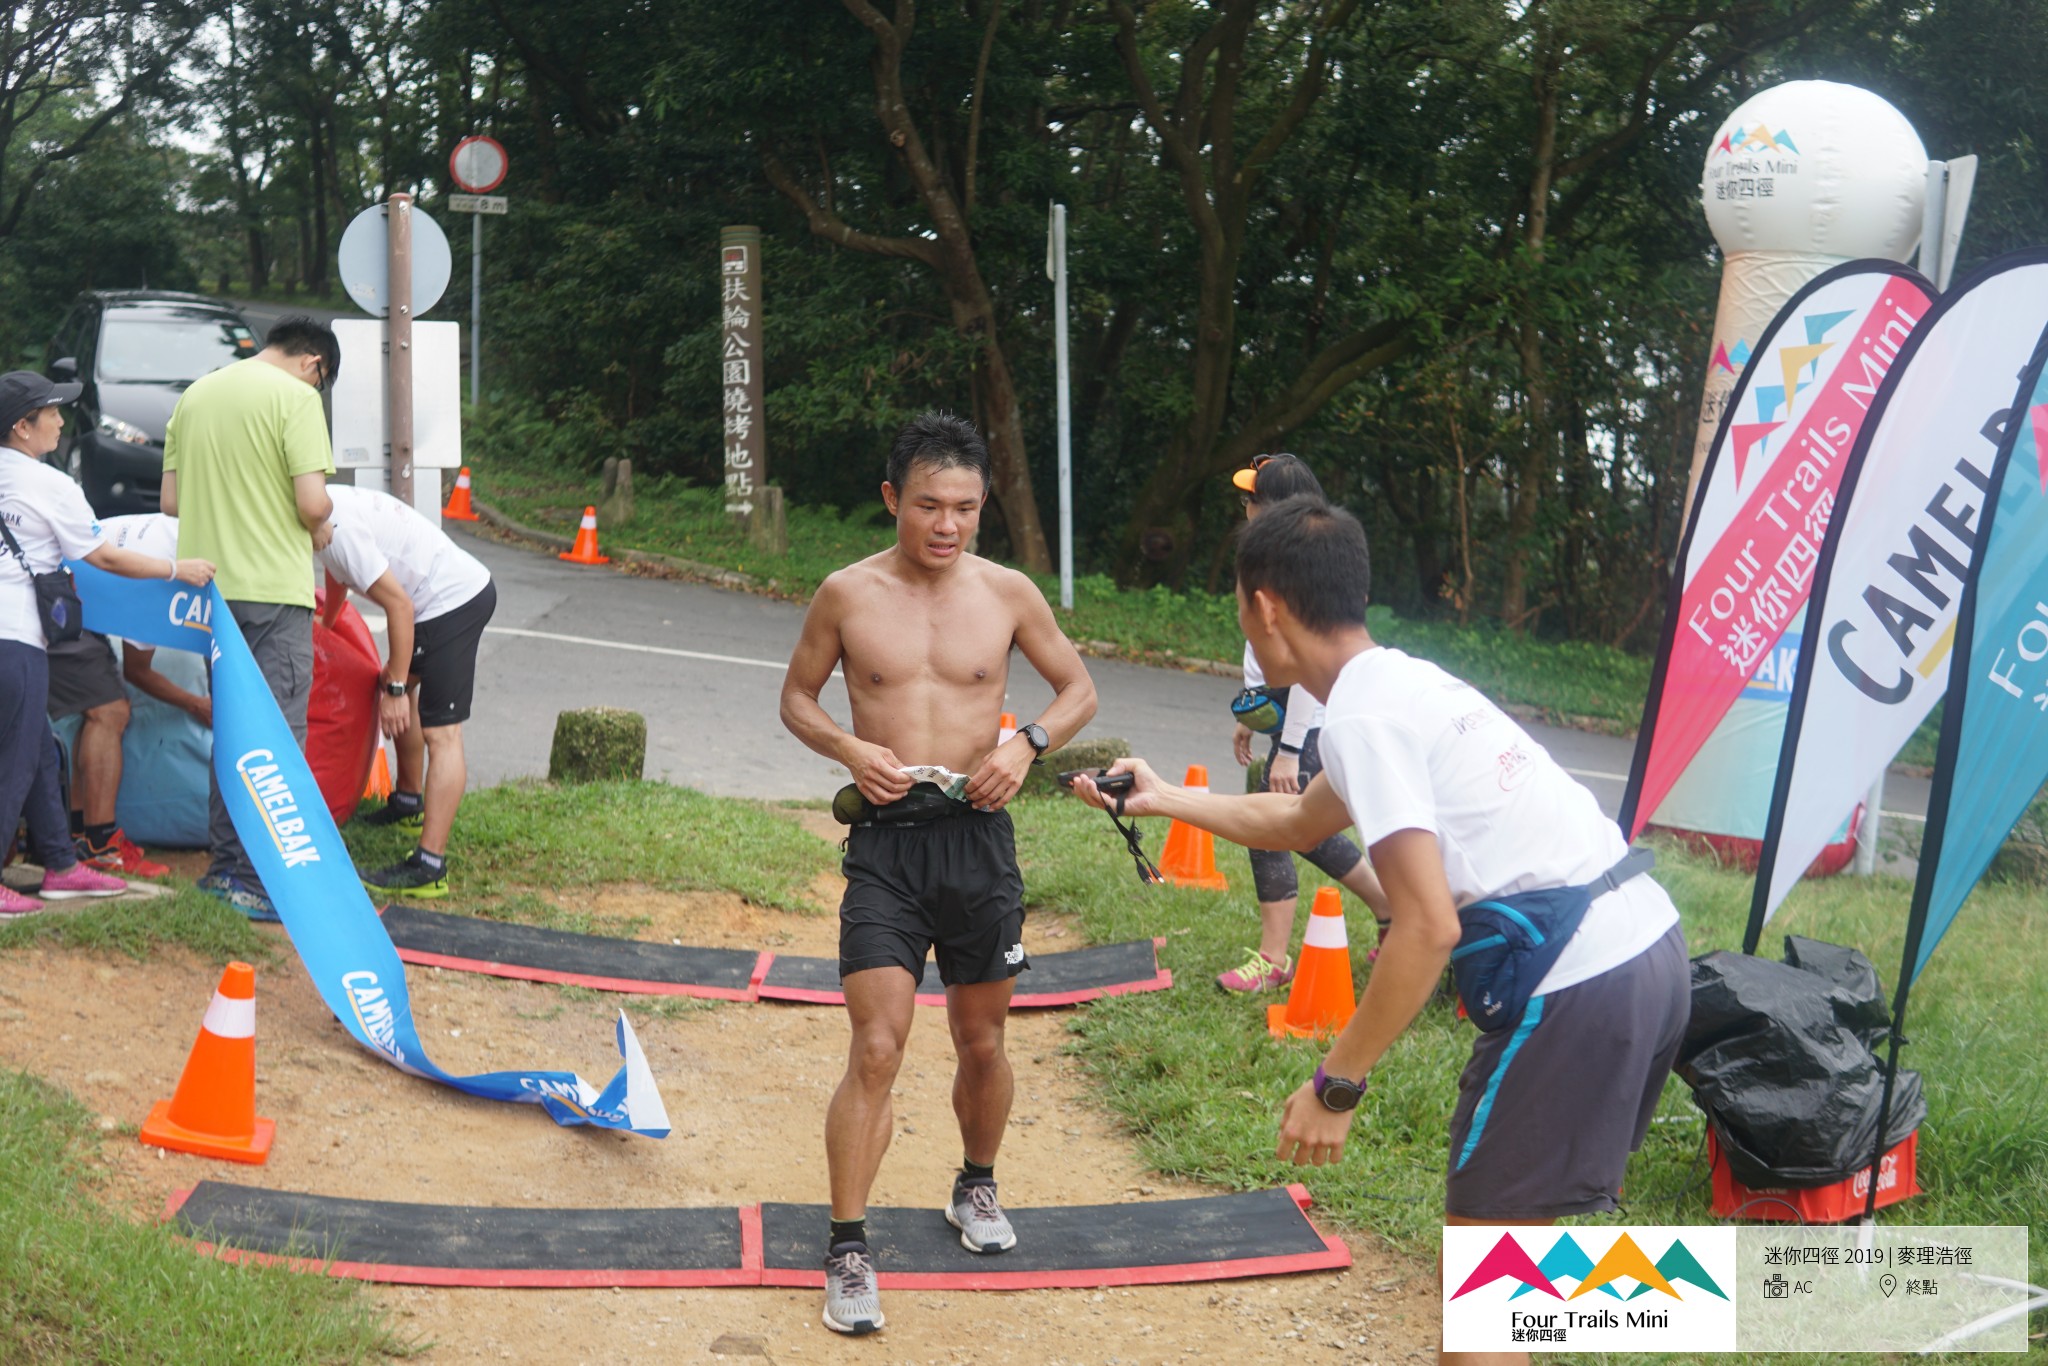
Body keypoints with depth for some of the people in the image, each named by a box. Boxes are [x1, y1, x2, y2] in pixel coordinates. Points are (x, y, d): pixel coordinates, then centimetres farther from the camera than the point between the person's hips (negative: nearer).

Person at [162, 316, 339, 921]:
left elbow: (171, 500, 12)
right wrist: (318, 530, 2)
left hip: (211, 586, 7)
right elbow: (313, 502, -18)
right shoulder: (295, 396, -9)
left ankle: (226, 864, 24)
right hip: (273, 585, -7)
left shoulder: (196, 394, 13)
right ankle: (262, 882, -4)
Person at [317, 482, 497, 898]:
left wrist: (395, 688, -16)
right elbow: (338, 575, 30)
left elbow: (399, 605, -21)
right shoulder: (326, 506, 9)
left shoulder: (338, 530, -21)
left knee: (440, 733, -14)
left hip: (451, 600, -11)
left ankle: (429, 867, -17)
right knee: (398, 688, 28)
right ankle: (408, 804, 43)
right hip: (463, 587, 11)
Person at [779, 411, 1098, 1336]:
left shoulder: (1007, 593, 0)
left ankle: (976, 1188, 41)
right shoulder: (848, 594, -2)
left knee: (982, 1042, 15)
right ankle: (848, 1251, 0)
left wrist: (1028, 743, -9)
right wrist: (850, 749, -10)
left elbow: (1078, 689, 11)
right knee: (875, 1050, -9)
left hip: (978, 840, 2)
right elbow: (796, 698, 10)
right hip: (886, 842, -2)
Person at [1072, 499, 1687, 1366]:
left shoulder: (1362, 716, -11)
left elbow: (1428, 928, -19)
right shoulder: (1406, 683, 18)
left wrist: (1335, 1086, -12)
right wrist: (1162, 800, 44)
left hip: (1578, 985, -9)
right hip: (1647, 944, 9)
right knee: (1511, 1228, 22)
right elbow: (1300, 823, 36)